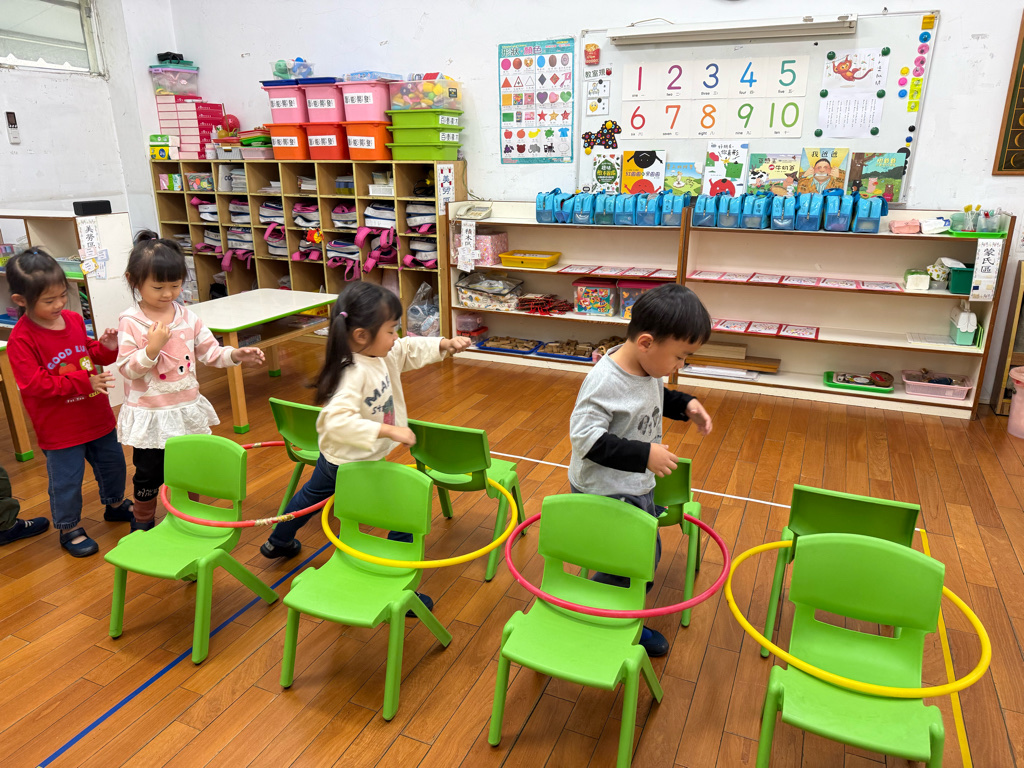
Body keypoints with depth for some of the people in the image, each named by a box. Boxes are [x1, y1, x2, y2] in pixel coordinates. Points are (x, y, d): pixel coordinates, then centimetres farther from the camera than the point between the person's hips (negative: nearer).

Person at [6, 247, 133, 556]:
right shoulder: (21, 338, -19)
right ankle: (69, 528, 28)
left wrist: (107, 347, -7)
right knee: (66, 480, 7)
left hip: (98, 417, 6)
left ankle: (115, 504, 46)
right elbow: (34, 383, -24)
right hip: (59, 428, -6)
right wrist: (83, 381, -27)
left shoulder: (74, 320, 0)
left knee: (112, 464, 22)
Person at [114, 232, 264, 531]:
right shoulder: (130, 322, -13)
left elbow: (210, 352, 2)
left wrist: (235, 354, -16)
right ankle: (143, 524, 35)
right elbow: (127, 369, -16)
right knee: (149, 475, 13)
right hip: (149, 416, -4)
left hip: (186, 410, 4)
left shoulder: (187, 317, -1)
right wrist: (152, 348, -30)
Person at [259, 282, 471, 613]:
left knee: (313, 493, 33)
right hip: (356, 464, -11)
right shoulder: (354, 373, -34)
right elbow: (338, 421, -44)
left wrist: (445, 345, -3)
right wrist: (388, 430, -43)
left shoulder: (383, 353, -6)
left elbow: (411, 349, 10)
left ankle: (278, 543, 61)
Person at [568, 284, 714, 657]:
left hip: (637, 487, 9)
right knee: (625, 569, 0)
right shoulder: (605, 380, -30)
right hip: (604, 495, -9)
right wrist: (643, 454, -33)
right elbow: (586, 436, -32)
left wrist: (685, 404, 1)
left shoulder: (648, 366, -4)